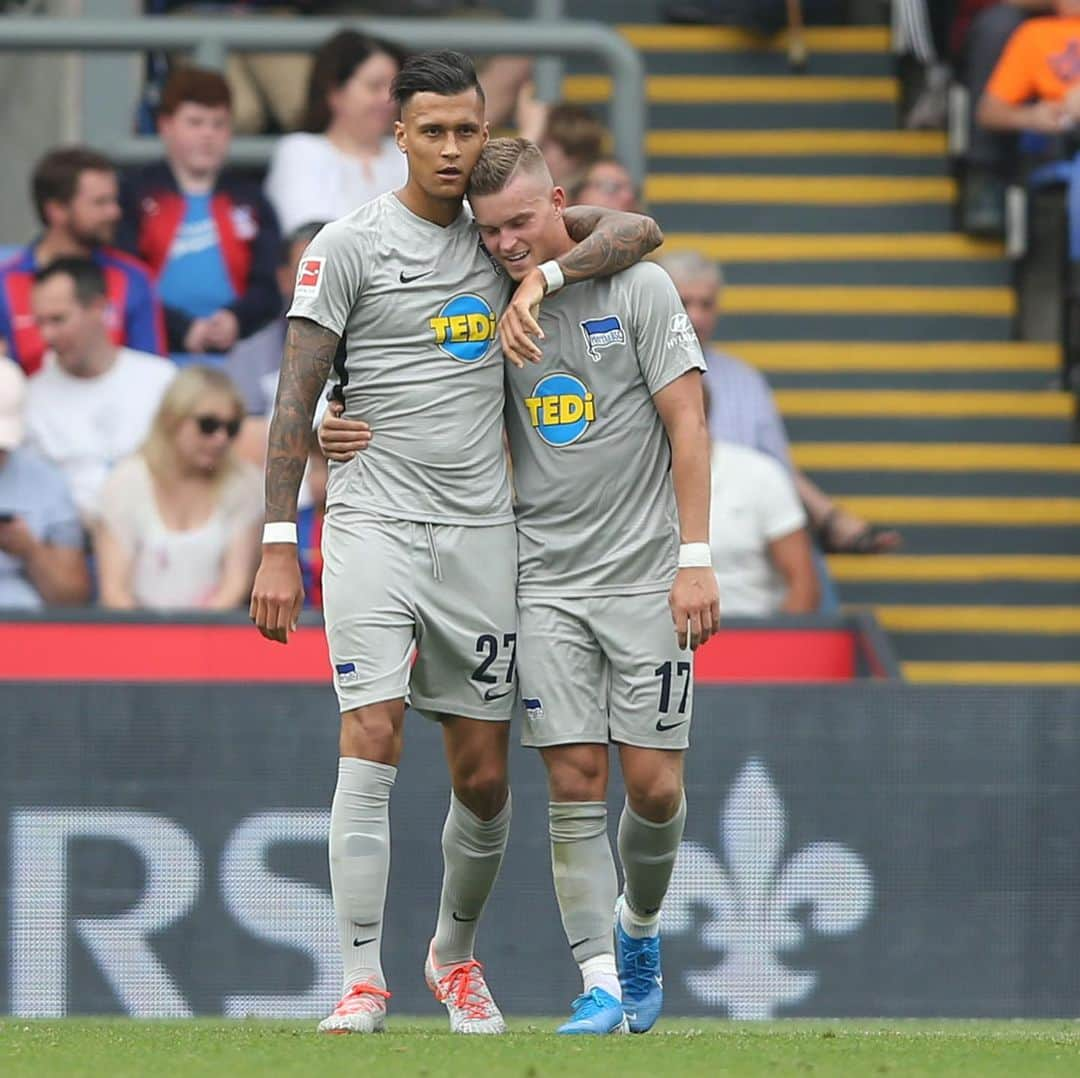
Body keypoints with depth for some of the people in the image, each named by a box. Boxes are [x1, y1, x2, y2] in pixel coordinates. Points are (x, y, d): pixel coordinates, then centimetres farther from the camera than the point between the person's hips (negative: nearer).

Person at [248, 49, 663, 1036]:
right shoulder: (349, 246, -3)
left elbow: (637, 232, 3)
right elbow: (296, 400, -4)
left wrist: (540, 278, -13)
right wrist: (278, 547, -10)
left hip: (480, 531, 4)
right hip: (373, 522, -4)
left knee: (485, 779, 5)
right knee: (372, 745, -16)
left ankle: (456, 955, 28)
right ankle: (362, 982, -16)